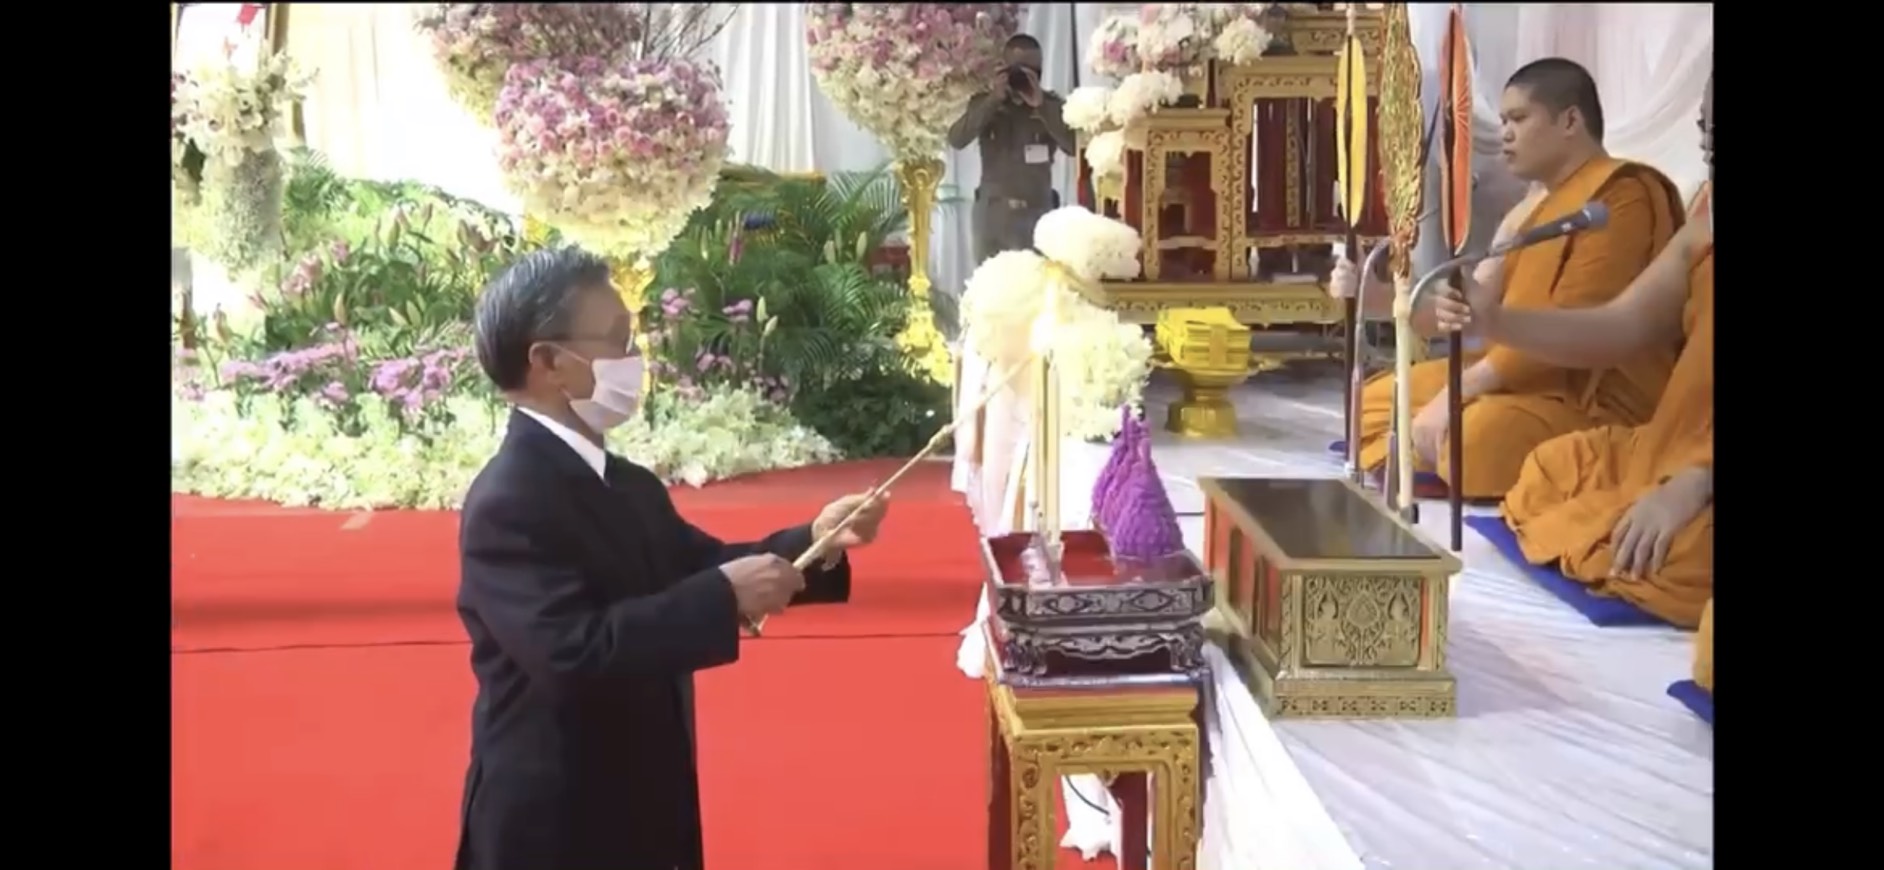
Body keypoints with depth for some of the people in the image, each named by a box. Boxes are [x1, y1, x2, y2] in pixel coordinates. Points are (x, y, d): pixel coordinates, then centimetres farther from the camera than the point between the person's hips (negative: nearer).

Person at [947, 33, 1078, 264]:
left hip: (1037, 212, -1)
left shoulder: (1051, 105, 5)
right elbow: (956, 139, -9)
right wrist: (993, 101, -17)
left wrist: (1040, 105, -17)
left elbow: (1074, 146, -10)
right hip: (992, 210, 1)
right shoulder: (984, 102, 6)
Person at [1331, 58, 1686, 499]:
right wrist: (1374, 295, 3)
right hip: (1520, 377, 10)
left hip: (1595, 400, -10)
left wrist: (1458, 391, -22)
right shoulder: (1534, 206, 18)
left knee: (1475, 437, -38)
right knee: (1376, 402, 9)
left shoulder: (1620, 196, -12)